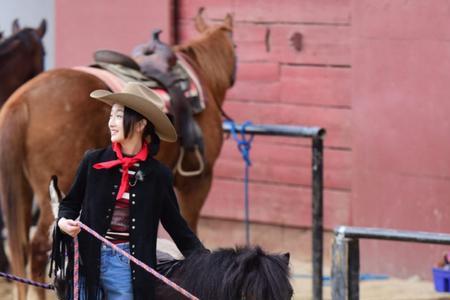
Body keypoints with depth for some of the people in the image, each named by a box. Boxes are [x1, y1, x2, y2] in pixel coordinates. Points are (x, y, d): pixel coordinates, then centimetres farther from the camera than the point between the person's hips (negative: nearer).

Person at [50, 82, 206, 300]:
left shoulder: (157, 175, 0)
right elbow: (70, 203, 13)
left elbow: (176, 224, 7)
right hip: (88, 262, 1)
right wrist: (64, 222, -9)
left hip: (127, 264, -1)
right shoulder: (93, 162, 2)